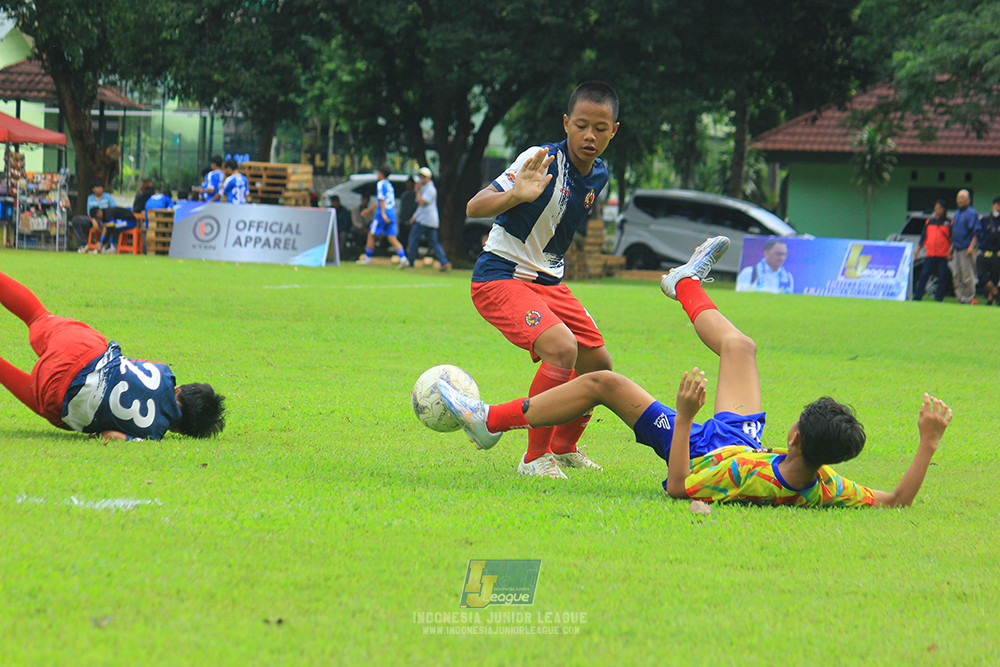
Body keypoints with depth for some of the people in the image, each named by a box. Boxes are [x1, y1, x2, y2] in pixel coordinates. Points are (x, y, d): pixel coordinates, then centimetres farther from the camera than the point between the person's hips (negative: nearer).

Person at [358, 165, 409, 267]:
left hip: (382, 214, -8)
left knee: (371, 235, 5)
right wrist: (369, 209, 38)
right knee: (392, 238, 1)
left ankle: (368, 258, 10)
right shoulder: (389, 185, 21)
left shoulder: (381, 184, -5)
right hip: (392, 214, 8)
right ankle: (403, 258, -15)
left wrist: (383, 213, -22)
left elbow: (382, 199, -16)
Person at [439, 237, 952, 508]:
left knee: (603, 383, 0)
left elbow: (678, 488, -35)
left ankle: (492, 420, 20)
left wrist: (685, 416, -44)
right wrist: (928, 442, -36)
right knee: (739, 346, 21)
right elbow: (897, 502, -28)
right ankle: (687, 284, 55)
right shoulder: (826, 491, -39)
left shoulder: (740, 477, -50)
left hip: (697, 451, -5)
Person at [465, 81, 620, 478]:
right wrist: (516, 195, -42)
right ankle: (534, 459, -14)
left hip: (548, 281, 8)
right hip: (500, 277, -8)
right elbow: (473, 208, -25)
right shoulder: (541, 161, -19)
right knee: (562, 348, -28)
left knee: (598, 363, 9)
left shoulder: (599, 176, 5)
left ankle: (564, 448, 34)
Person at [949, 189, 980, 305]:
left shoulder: (972, 213, -7)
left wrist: (971, 247, -20)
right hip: (957, 249, 9)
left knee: (967, 275, -8)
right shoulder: (957, 214, 19)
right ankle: (961, 297, 9)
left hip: (967, 248, -9)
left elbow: (976, 233, -12)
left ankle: (969, 298, -4)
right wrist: (952, 246, 22)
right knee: (957, 274, 5)